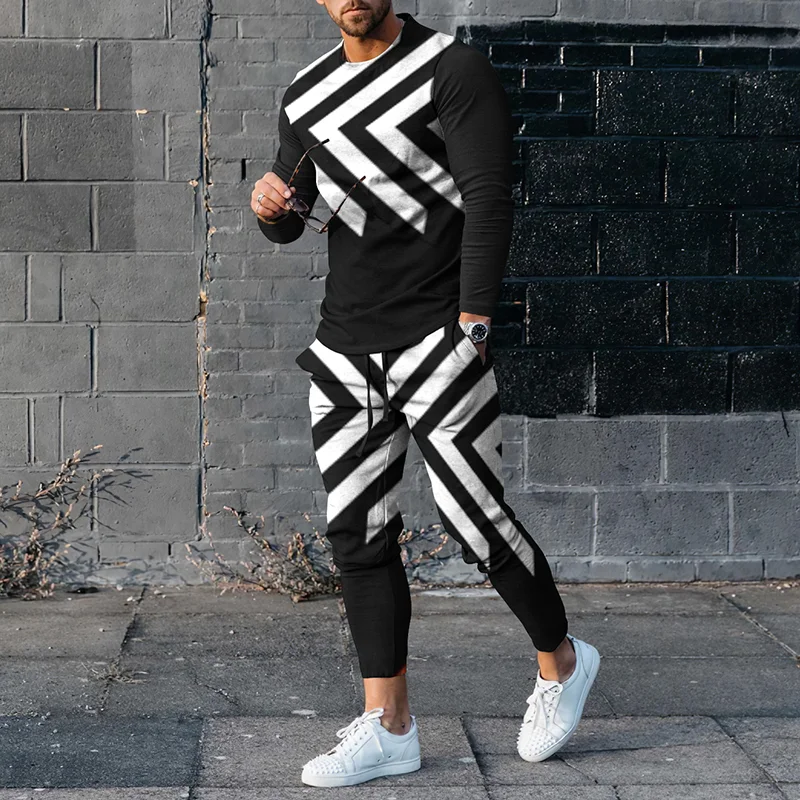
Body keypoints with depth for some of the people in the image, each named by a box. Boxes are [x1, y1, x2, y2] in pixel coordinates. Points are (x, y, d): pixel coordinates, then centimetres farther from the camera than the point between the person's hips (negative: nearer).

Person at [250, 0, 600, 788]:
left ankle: (561, 663, 20)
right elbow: (291, 223, 20)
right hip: (344, 345, 6)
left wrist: (474, 323, -20)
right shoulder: (306, 93, 13)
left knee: (473, 518, -6)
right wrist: (271, 205, -5)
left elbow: (489, 198, -12)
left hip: (435, 334, -6)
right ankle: (388, 727, 10)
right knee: (356, 532, 3)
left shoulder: (455, 71, -5)